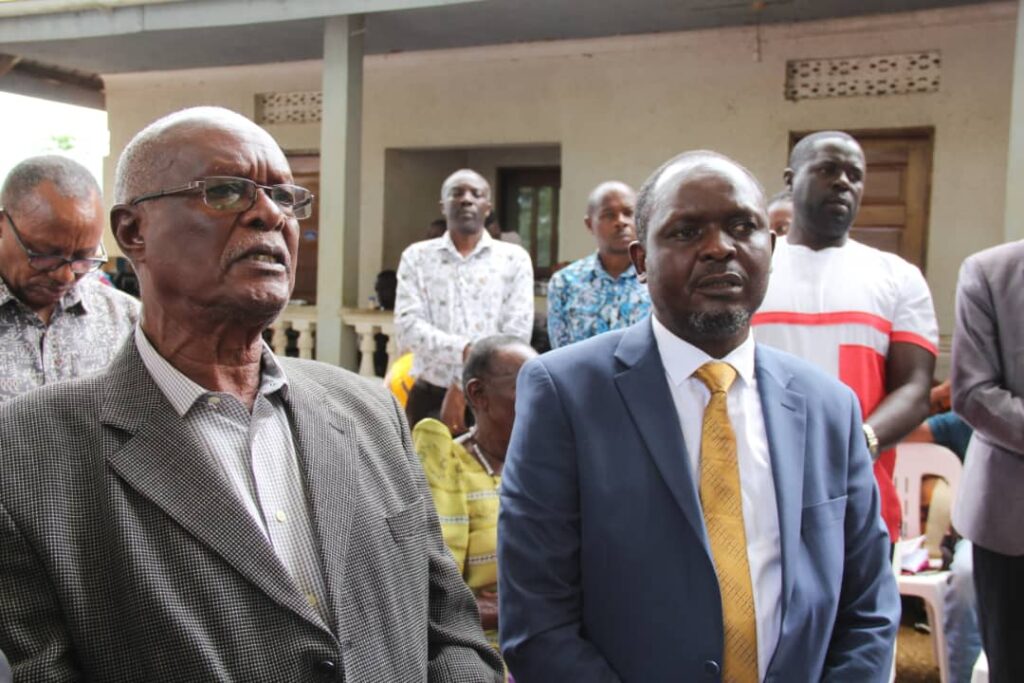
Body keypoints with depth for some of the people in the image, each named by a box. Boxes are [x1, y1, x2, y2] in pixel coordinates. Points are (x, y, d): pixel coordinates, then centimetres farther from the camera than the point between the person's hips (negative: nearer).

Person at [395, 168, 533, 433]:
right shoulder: (417, 256, 6)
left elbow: (517, 334, -5)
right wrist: (465, 350, -20)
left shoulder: (514, 258, 4)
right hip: (430, 397, 1)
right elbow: (407, 327, -6)